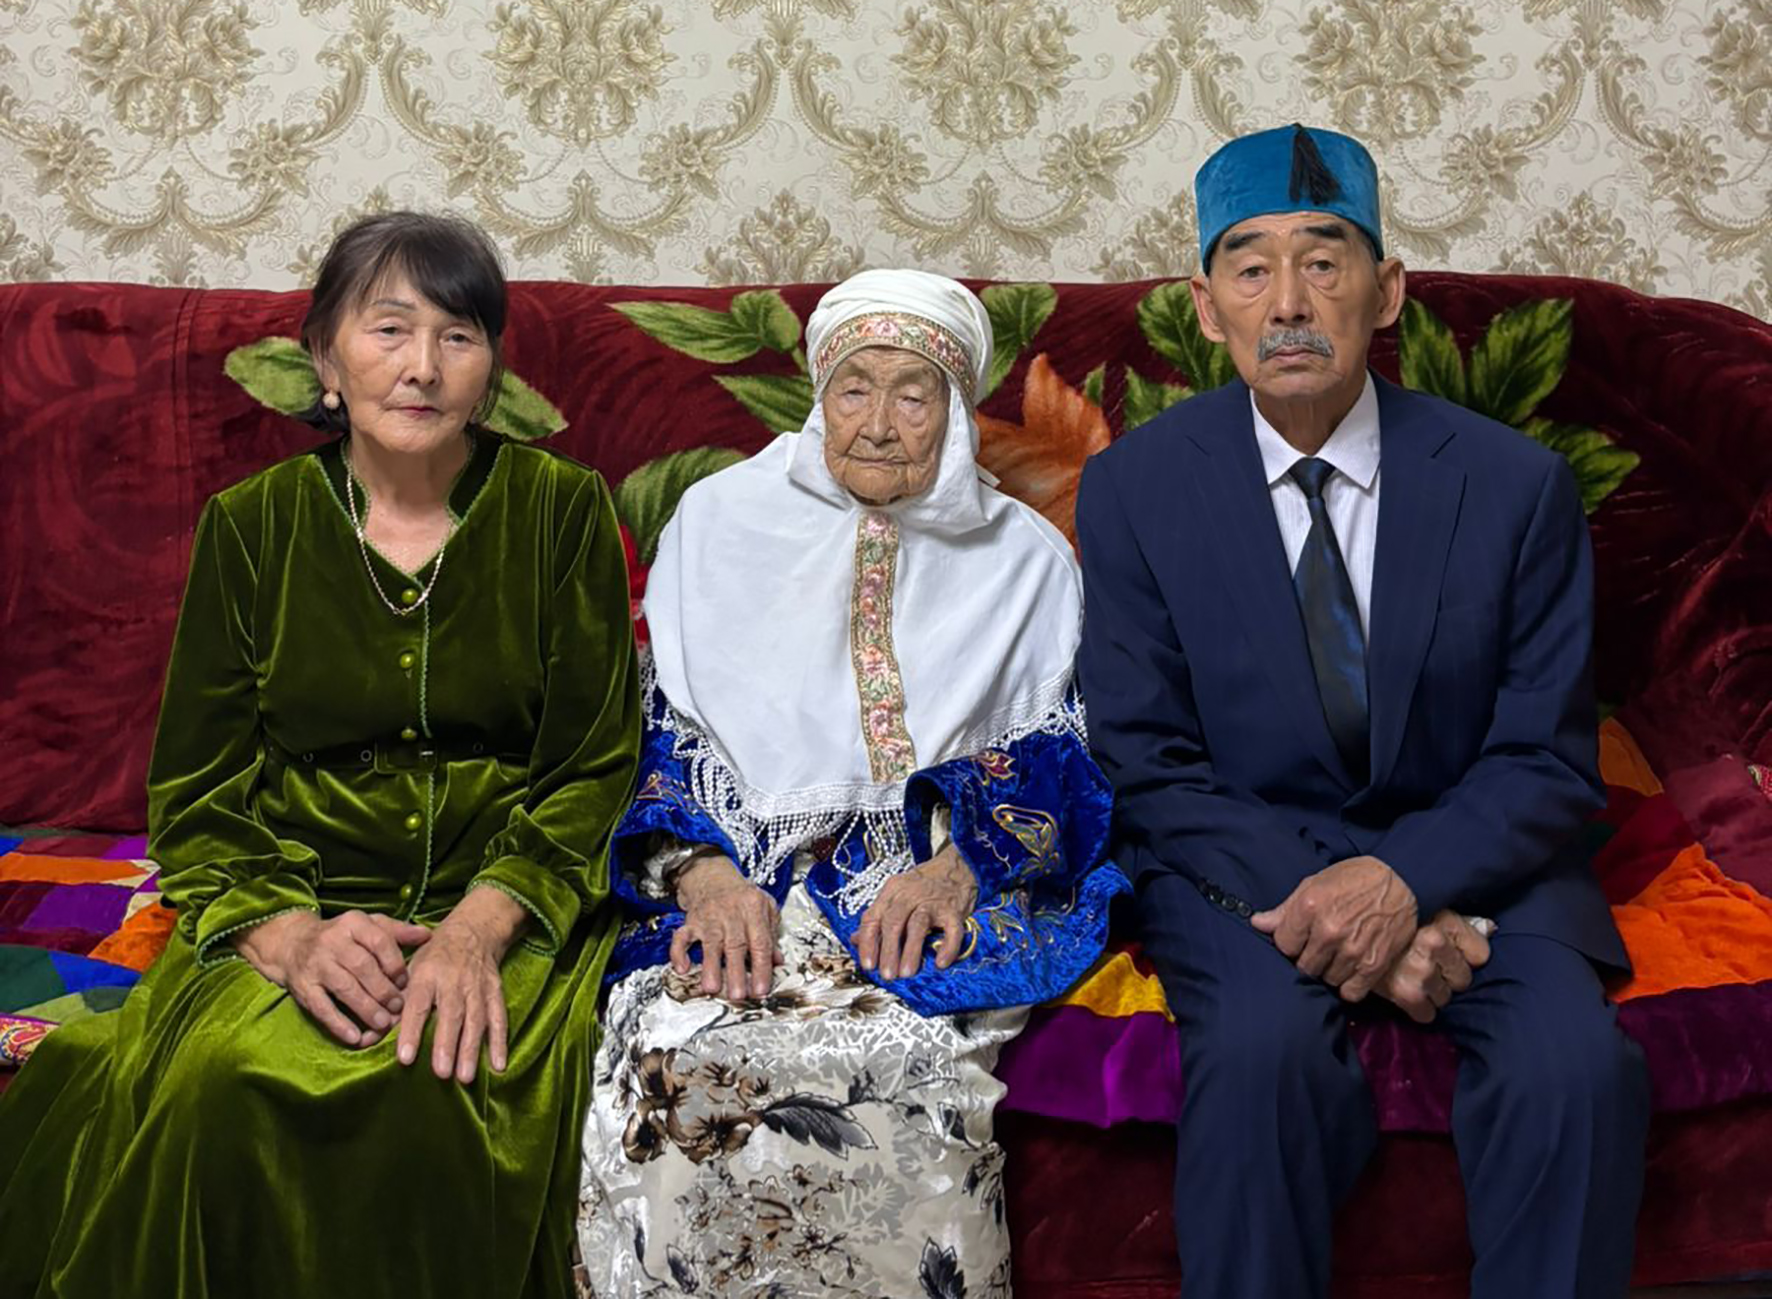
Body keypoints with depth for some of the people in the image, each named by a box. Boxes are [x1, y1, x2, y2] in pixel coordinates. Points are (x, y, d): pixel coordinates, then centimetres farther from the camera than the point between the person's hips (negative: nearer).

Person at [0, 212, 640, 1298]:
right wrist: (285, 929, -15)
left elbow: (595, 768, 0)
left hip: (508, 905, -1)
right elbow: (195, 783, 5)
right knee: (223, 1083, -30)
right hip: (297, 900, 2)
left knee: (438, 1087, -32)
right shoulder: (250, 526, 7)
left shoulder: (561, 510, 3)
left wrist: (481, 926, -17)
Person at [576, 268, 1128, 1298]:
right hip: (738, 882, 1)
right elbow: (655, 729, 10)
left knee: (888, 1059, -35)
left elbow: (1061, 761, 8)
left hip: (946, 901, 0)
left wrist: (960, 865, -13)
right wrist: (703, 870, -9)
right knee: (684, 1063, -33)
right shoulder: (721, 521, 17)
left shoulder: (1026, 557, 16)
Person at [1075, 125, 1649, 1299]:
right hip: (1241, 855, -1)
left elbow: (1546, 762, -2)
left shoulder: (1517, 485, -3)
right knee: (1265, 1048, -32)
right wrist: (1319, 896, -19)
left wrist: (1404, 880, -22)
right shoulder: (1136, 489, -3)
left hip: (1466, 853, 1)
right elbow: (1148, 767, -4)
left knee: (1577, 1063, -27)